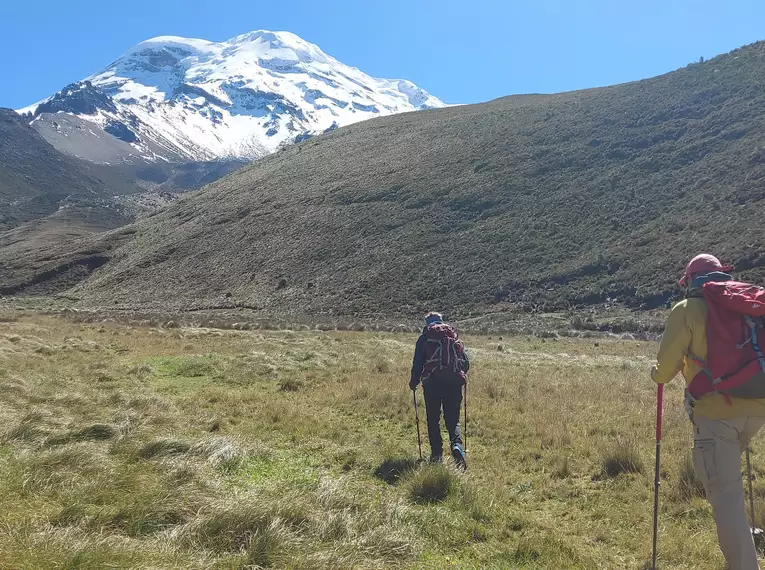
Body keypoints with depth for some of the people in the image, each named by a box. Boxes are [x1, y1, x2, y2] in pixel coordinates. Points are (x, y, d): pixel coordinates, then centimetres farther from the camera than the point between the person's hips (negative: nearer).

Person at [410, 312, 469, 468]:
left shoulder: (424, 338, 5)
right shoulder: (455, 338, 13)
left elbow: (418, 362, 0)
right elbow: (466, 362, 13)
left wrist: (414, 382, 12)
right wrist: (460, 376, 31)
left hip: (432, 382, -2)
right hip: (454, 383, 2)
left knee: (433, 420, 11)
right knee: (453, 420, 8)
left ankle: (436, 453, 7)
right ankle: (456, 444, -18)